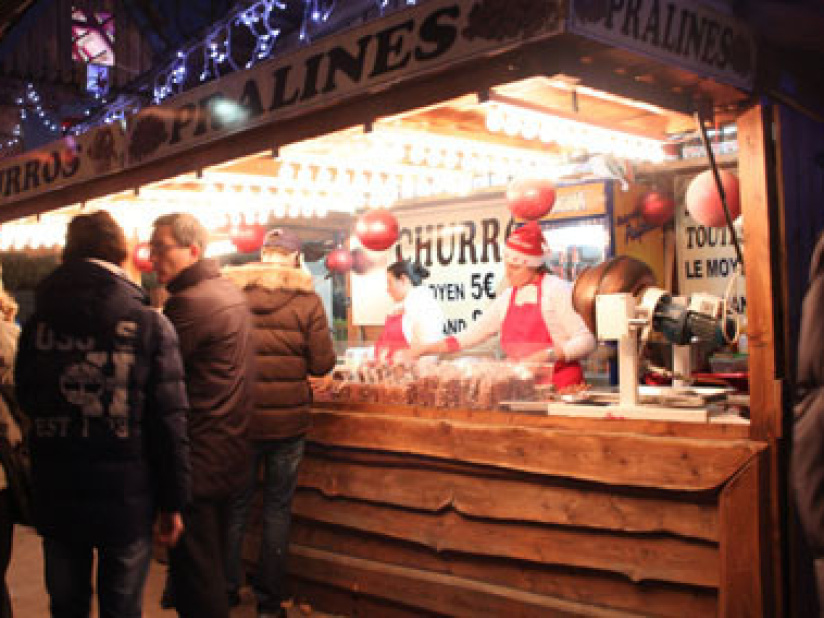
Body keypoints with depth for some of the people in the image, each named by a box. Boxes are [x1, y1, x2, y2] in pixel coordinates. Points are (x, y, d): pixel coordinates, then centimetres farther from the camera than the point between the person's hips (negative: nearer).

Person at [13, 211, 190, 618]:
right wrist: (173, 503, -3)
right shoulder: (151, 325, -12)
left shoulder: (37, 324, -3)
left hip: (55, 497, 3)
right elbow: (170, 420, -12)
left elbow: (26, 403, 9)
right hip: (126, 498, -3)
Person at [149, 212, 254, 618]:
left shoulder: (189, 302, -19)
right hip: (229, 456, 10)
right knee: (212, 562, 23)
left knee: (195, 574, 2)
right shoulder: (230, 291, 11)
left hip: (197, 461, -10)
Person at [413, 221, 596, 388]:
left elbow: (586, 341, -8)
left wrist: (548, 355, -21)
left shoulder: (556, 289, -4)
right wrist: (423, 350, 9)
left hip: (560, 387, -5)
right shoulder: (507, 298, 13)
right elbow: (470, 336, 16)